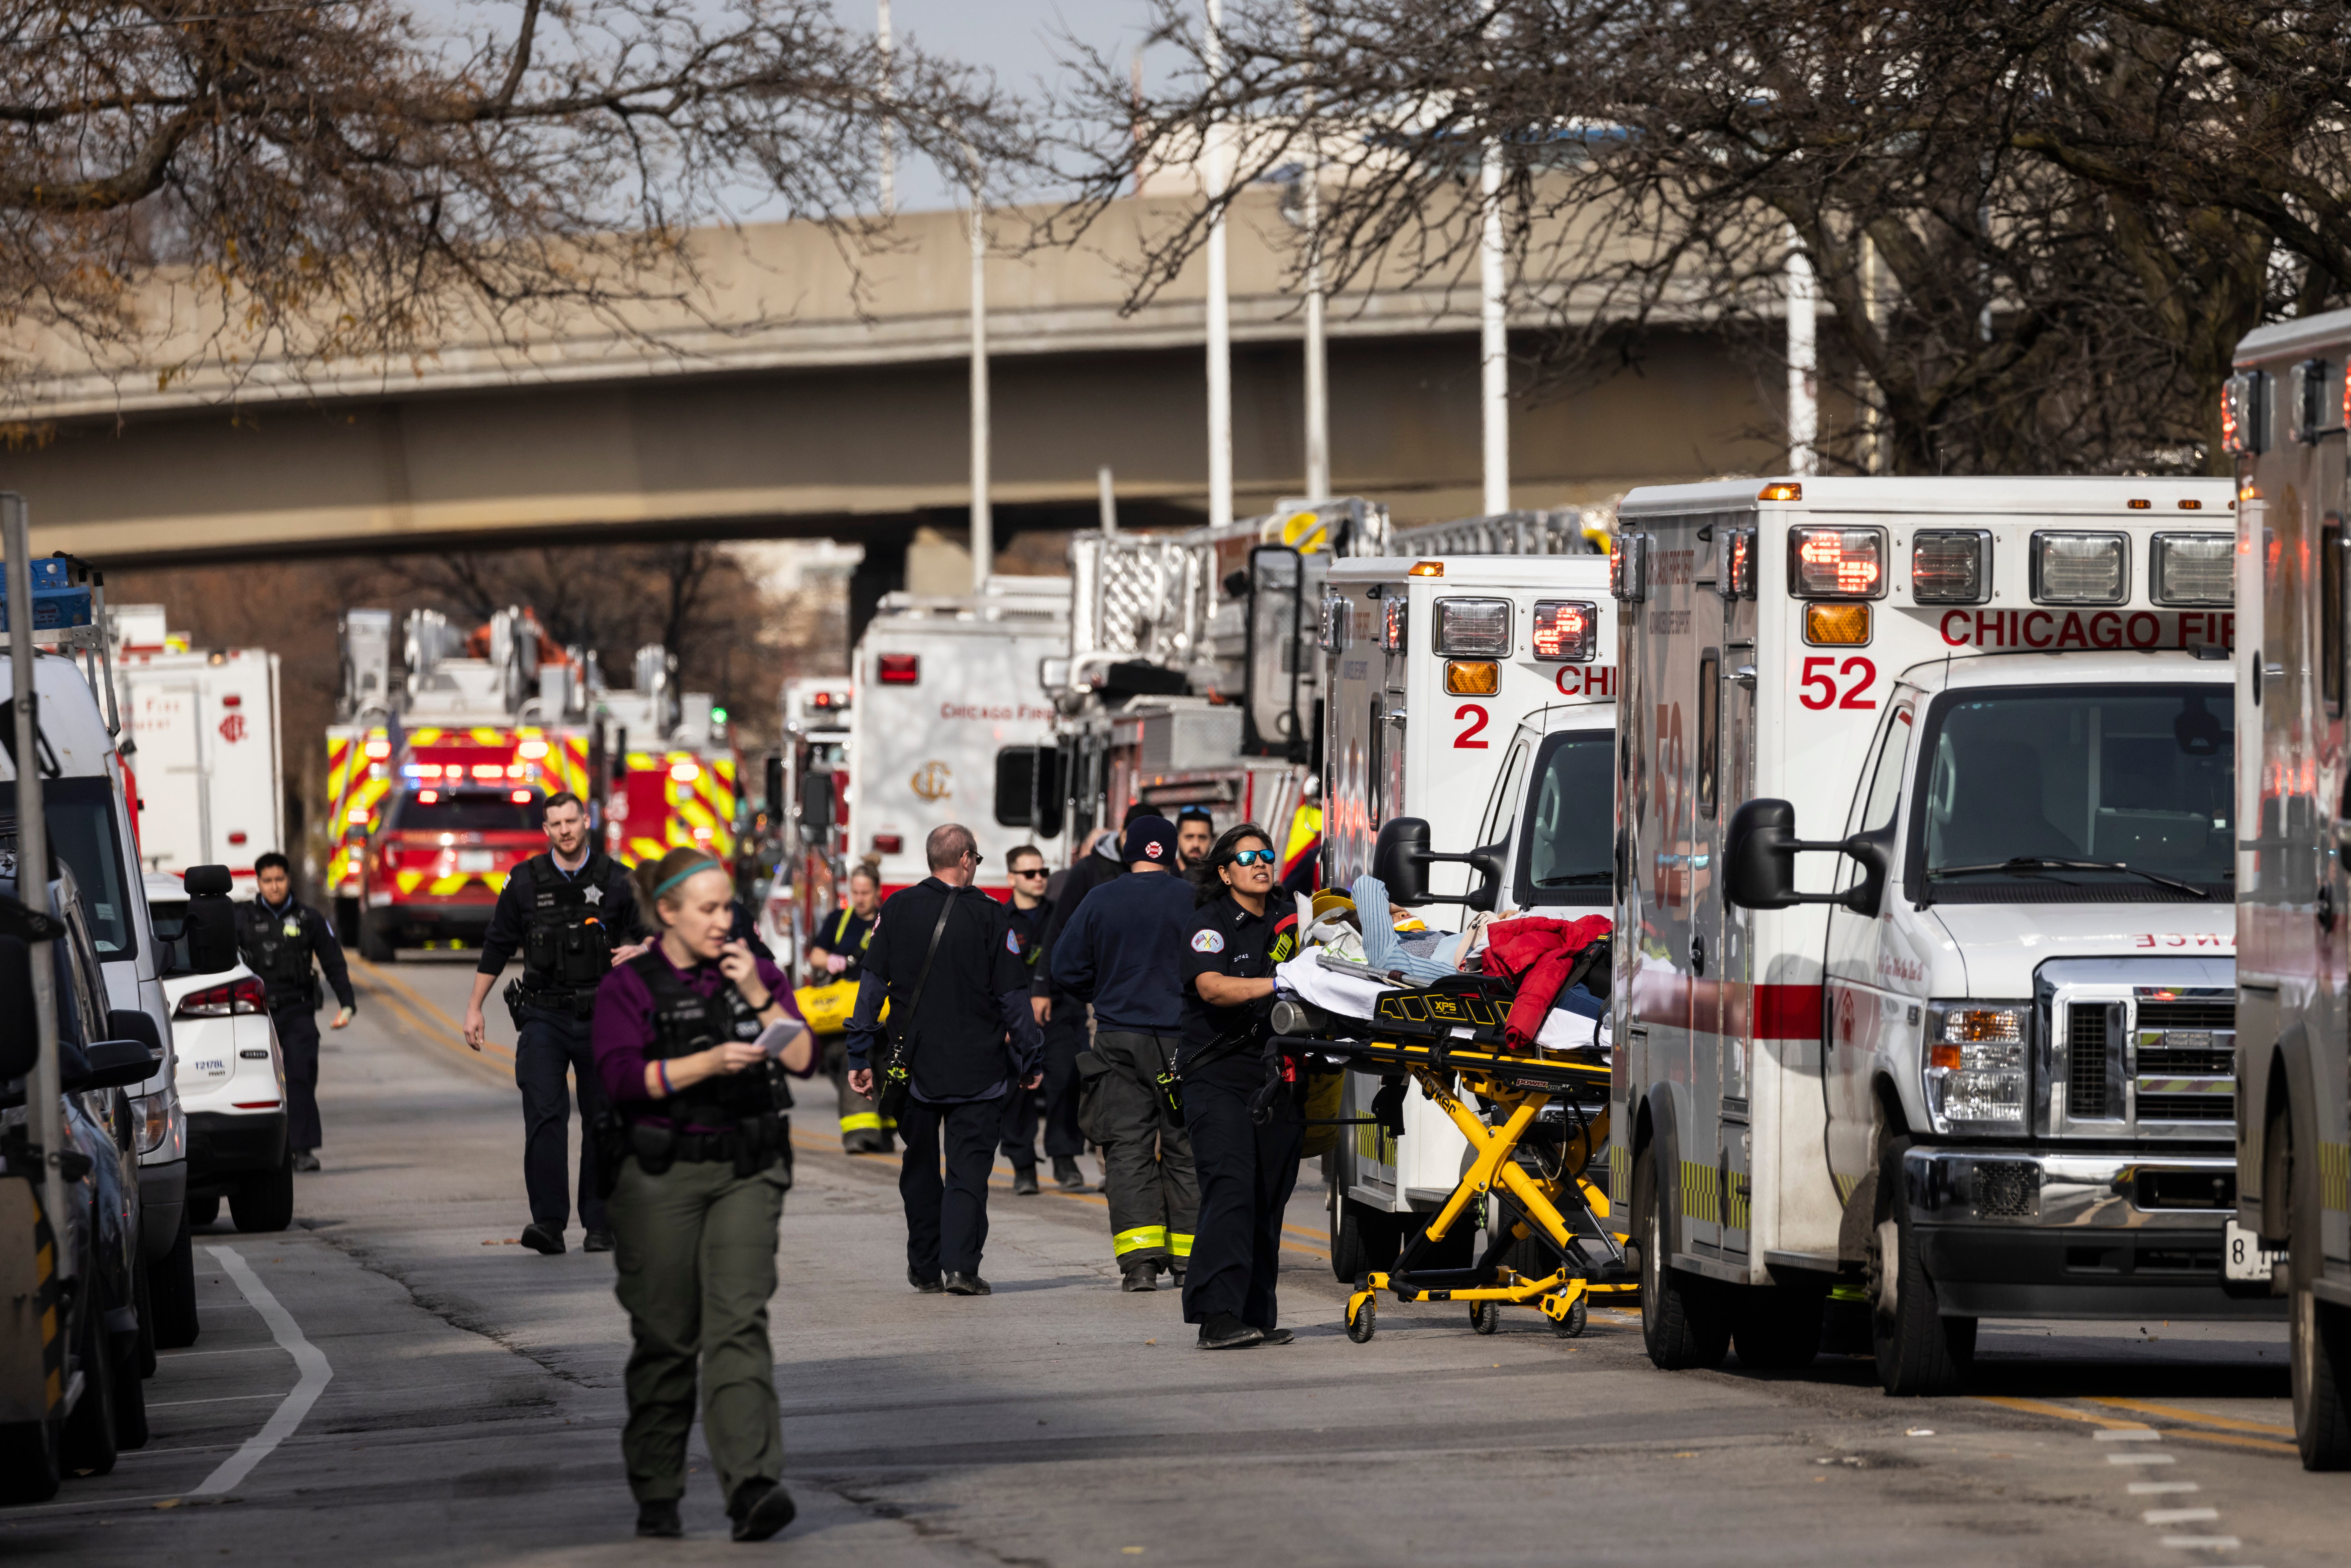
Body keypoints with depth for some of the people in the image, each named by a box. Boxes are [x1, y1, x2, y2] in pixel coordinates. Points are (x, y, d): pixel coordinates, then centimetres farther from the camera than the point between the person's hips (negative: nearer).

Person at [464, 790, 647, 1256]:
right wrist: (474, 1008, 10)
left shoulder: (616, 881, 2)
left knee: (602, 1121, 5)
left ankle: (599, 1224, 12)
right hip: (544, 1016, -1)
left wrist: (637, 951, -14)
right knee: (544, 1116, -14)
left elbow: (647, 934, 10)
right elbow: (497, 947, 10)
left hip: (601, 1017, 1)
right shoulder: (525, 882, 3)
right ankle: (548, 1222, -20)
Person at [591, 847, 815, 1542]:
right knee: (665, 1335, 4)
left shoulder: (756, 973, 11)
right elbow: (621, 1078, -13)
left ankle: (751, 1486, -24)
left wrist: (758, 997, -8)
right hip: (661, 1175, -2)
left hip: (747, 1172, 2)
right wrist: (710, 1062, -23)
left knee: (739, 1320, -13)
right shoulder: (629, 986, 0)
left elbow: (803, 1059, 3)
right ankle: (656, 1495, 17)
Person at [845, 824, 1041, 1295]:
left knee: (920, 1168, 15)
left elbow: (871, 986, 1)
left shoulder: (897, 910, 1)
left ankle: (926, 1269, 18)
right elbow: (1013, 996, -4)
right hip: (977, 1070, -2)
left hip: (914, 1063, 2)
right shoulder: (991, 916, -6)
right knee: (969, 1166, 0)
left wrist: (860, 1056, 5)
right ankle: (961, 1265, -14)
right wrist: (1028, 1062, 5)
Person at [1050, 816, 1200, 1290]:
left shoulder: (1101, 901, 1)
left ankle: (1139, 1259, -8)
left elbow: (1066, 968, 3)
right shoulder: (1193, 900, -6)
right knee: (1184, 1145, 8)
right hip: (1181, 1036, -1)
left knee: (1127, 1147, 2)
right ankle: (1188, 1257, 9)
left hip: (1120, 1035, 1)